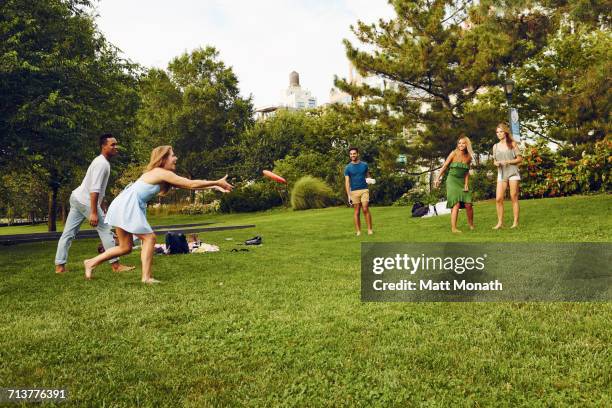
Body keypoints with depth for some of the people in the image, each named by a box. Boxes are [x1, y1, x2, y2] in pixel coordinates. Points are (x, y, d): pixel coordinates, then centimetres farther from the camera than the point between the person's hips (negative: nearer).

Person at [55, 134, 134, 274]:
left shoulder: (102, 162, 15)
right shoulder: (102, 163, -16)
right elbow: (94, 189, -25)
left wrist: (100, 207, 24)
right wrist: (94, 212, -28)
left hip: (77, 198, 10)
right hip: (85, 200, -10)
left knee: (68, 233, 8)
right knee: (106, 230, -6)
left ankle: (59, 266, 12)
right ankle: (116, 265, -2)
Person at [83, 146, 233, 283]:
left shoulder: (160, 175, 16)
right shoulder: (163, 173, -14)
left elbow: (188, 185, 14)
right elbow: (191, 184, -15)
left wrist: (214, 186, 10)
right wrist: (217, 182, -10)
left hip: (124, 206, 10)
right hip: (127, 206, -10)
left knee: (125, 247, 14)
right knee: (149, 237, -5)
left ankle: (91, 263, 23)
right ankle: (146, 277, -5)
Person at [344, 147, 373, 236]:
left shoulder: (364, 165, 7)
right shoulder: (348, 168, 2)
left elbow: (368, 176, 18)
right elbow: (347, 182, 0)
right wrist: (349, 195, -8)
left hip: (364, 190, 0)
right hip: (354, 191, 0)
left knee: (365, 209, -8)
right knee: (356, 211, 2)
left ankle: (370, 229, -2)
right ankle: (358, 231, 6)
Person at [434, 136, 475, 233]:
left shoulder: (468, 157, 6)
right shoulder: (454, 154, -5)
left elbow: (467, 172, 9)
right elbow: (444, 167, -1)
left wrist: (466, 184, -1)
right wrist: (438, 178, -4)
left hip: (462, 181, 4)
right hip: (452, 181, -4)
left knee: (468, 204, -2)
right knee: (456, 204, -16)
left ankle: (471, 223, 23)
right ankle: (453, 228, -13)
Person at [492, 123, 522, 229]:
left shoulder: (512, 144, 2)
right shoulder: (495, 146, 11)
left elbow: (519, 159, 1)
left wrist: (507, 162, -13)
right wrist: (496, 163, -6)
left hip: (513, 173, -3)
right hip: (501, 174, 3)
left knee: (514, 198, -1)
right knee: (498, 199, -7)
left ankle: (516, 222, 4)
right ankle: (500, 222, 1)